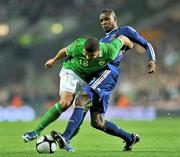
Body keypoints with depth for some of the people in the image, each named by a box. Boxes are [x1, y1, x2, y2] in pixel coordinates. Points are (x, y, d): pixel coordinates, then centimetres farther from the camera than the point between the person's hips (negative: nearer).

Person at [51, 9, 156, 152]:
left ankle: (66, 138, -44)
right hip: (98, 73, 9)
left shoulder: (124, 31, 14)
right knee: (97, 122, 2)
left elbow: (147, 44, 12)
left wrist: (152, 61, -7)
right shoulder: (103, 40, 36)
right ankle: (130, 138, 17)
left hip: (109, 71, -9)